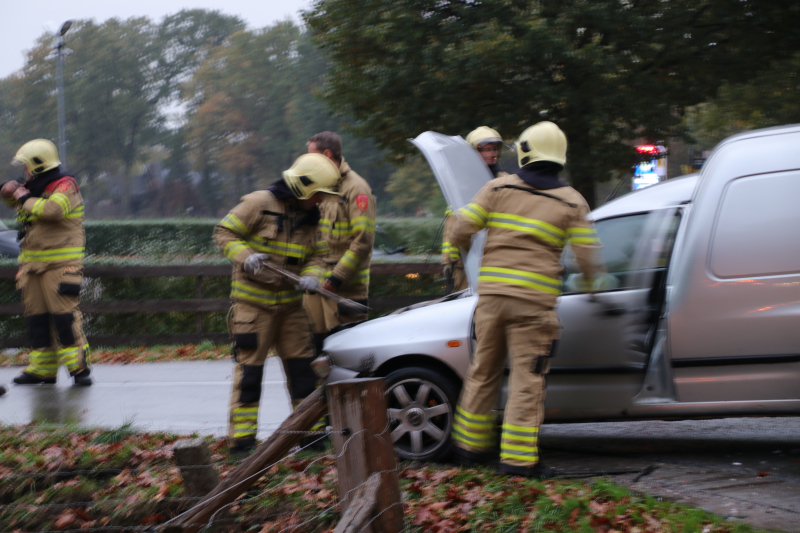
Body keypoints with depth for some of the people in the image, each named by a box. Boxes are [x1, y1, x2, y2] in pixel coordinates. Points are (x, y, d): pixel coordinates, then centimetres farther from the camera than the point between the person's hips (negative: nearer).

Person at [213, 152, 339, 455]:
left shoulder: (309, 217, 9)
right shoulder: (260, 203, -11)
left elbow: (314, 255, 12)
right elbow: (224, 233, -9)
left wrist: (311, 275, -10)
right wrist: (245, 257, -24)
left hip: (290, 304, 6)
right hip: (253, 302, -6)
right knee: (249, 368, -5)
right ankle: (242, 437, 0)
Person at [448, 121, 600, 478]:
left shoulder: (498, 188, 5)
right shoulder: (572, 202, 3)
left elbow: (460, 230, 2)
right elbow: (586, 257, 0)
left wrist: (461, 250, 24)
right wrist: (589, 283, 22)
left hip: (491, 292, 2)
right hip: (533, 300, -2)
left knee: (484, 370, 16)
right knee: (526, 378, 0)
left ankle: (471, 444, 25)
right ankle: (518, 457, -3)